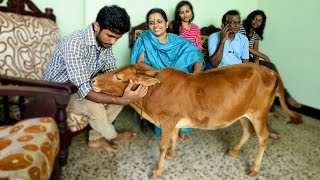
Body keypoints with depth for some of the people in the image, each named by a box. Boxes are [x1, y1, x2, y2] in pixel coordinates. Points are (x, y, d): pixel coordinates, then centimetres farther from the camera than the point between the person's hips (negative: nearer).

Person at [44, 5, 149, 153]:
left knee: (118, 96, -9)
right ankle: (112, 136, 4)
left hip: (83, 86, 7)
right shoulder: (75, 44, -35)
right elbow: (85, 92, -39)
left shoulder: (105, 42, -10)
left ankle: (95, 138, 6)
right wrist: (122, 100, -47)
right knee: (95, 107, -30)